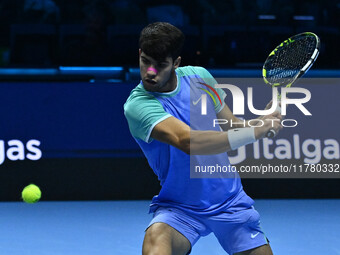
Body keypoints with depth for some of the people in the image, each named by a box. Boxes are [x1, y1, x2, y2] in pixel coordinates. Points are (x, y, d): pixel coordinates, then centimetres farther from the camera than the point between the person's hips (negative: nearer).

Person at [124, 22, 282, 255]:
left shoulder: (199, 76, -1)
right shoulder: (138, 104, -21)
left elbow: (232, 127, 11)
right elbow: (189, 141, -36)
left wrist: (264, 119, -10)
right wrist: (255, 131, -31)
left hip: (230, 202, 6)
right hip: (178, 208, -6)